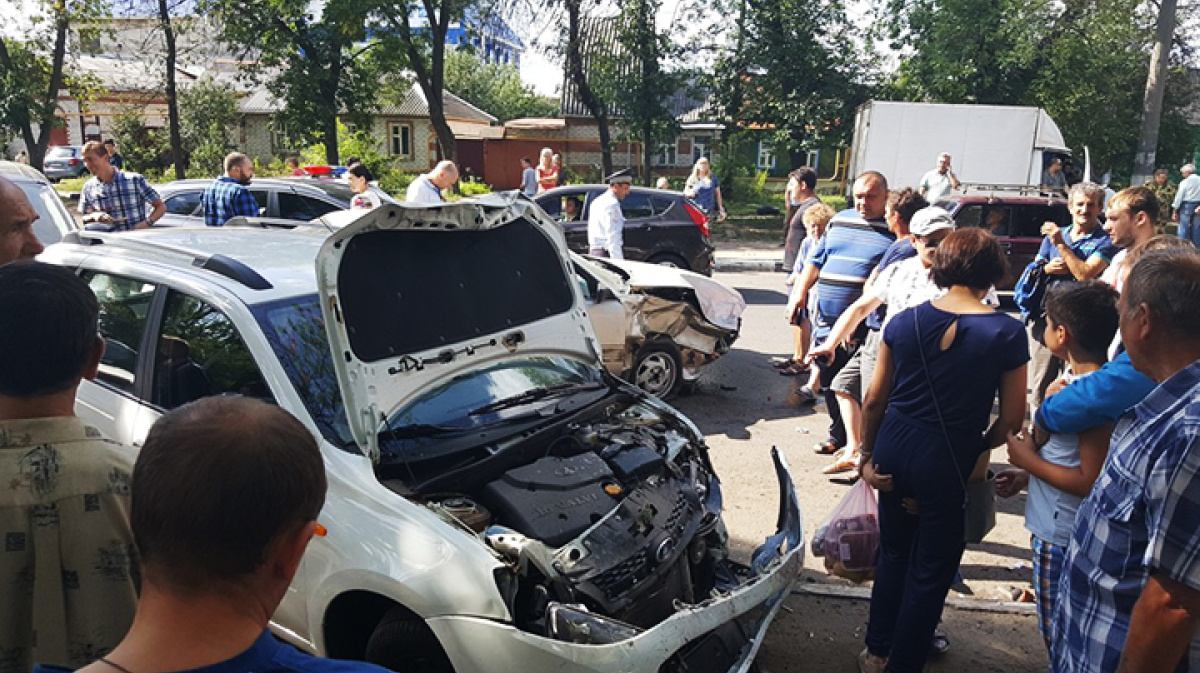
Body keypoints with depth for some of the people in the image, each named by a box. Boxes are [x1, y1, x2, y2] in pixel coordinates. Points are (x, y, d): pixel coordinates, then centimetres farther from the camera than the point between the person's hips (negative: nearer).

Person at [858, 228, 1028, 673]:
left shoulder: (905, 321, -3)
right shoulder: (1008, 334, -10)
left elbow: (874, 400, 1)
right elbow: (1012, 418, -5)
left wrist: (867, 455, 12)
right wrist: (982, 449, 13)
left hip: (894, 448, 4)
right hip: (949, 459, -3)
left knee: (894, 551, 23)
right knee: (931, 569, 15)